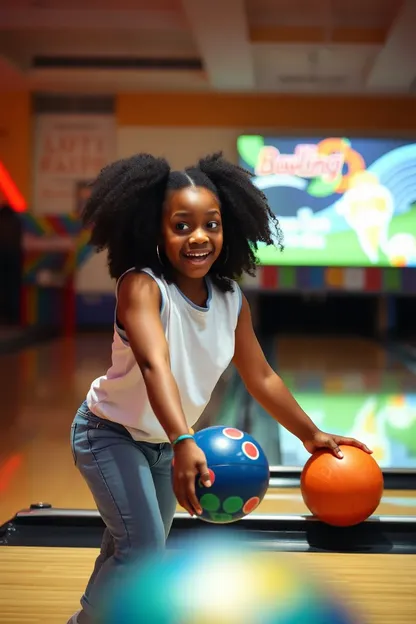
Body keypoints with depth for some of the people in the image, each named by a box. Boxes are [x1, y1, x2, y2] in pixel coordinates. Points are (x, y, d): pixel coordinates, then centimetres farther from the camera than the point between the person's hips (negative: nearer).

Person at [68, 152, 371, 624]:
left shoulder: (231, 300, -10)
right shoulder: (142, 285, -29)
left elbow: (260, 376, 3)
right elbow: (154, 365, -46)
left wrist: (311, 435, 8)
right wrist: (183, 443, -61)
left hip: (163, 442, 6)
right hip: (110, 434, -6)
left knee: (128, 548, 20)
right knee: (143, 548, -18)